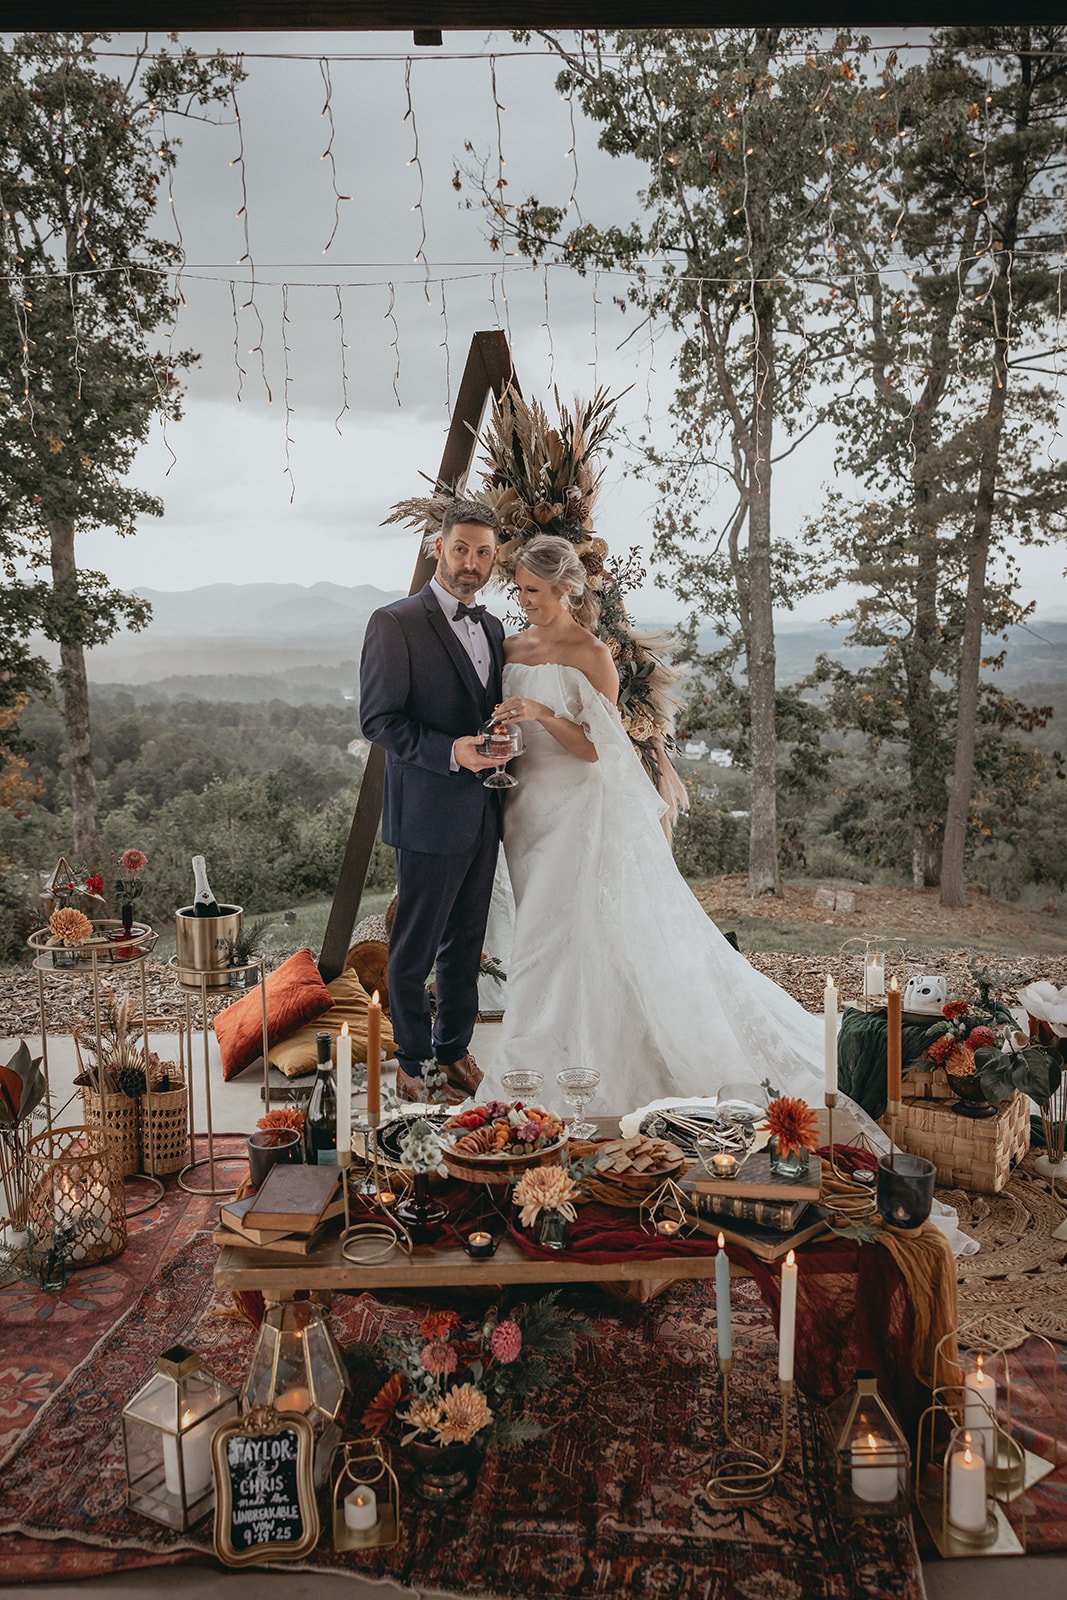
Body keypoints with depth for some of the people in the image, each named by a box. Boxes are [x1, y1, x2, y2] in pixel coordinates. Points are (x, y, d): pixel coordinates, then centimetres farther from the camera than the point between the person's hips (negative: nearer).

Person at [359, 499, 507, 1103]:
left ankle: (455, 1050, 33)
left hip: (483, 814, 7)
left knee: (466, 946, 17)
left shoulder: (492, 627, 13)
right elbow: (379, 719, -13)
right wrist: (451, 751, -24)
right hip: (430, 813, -7)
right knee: (414, 950, 5)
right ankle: (412, 1063, 21)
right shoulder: (396, 623, -9)